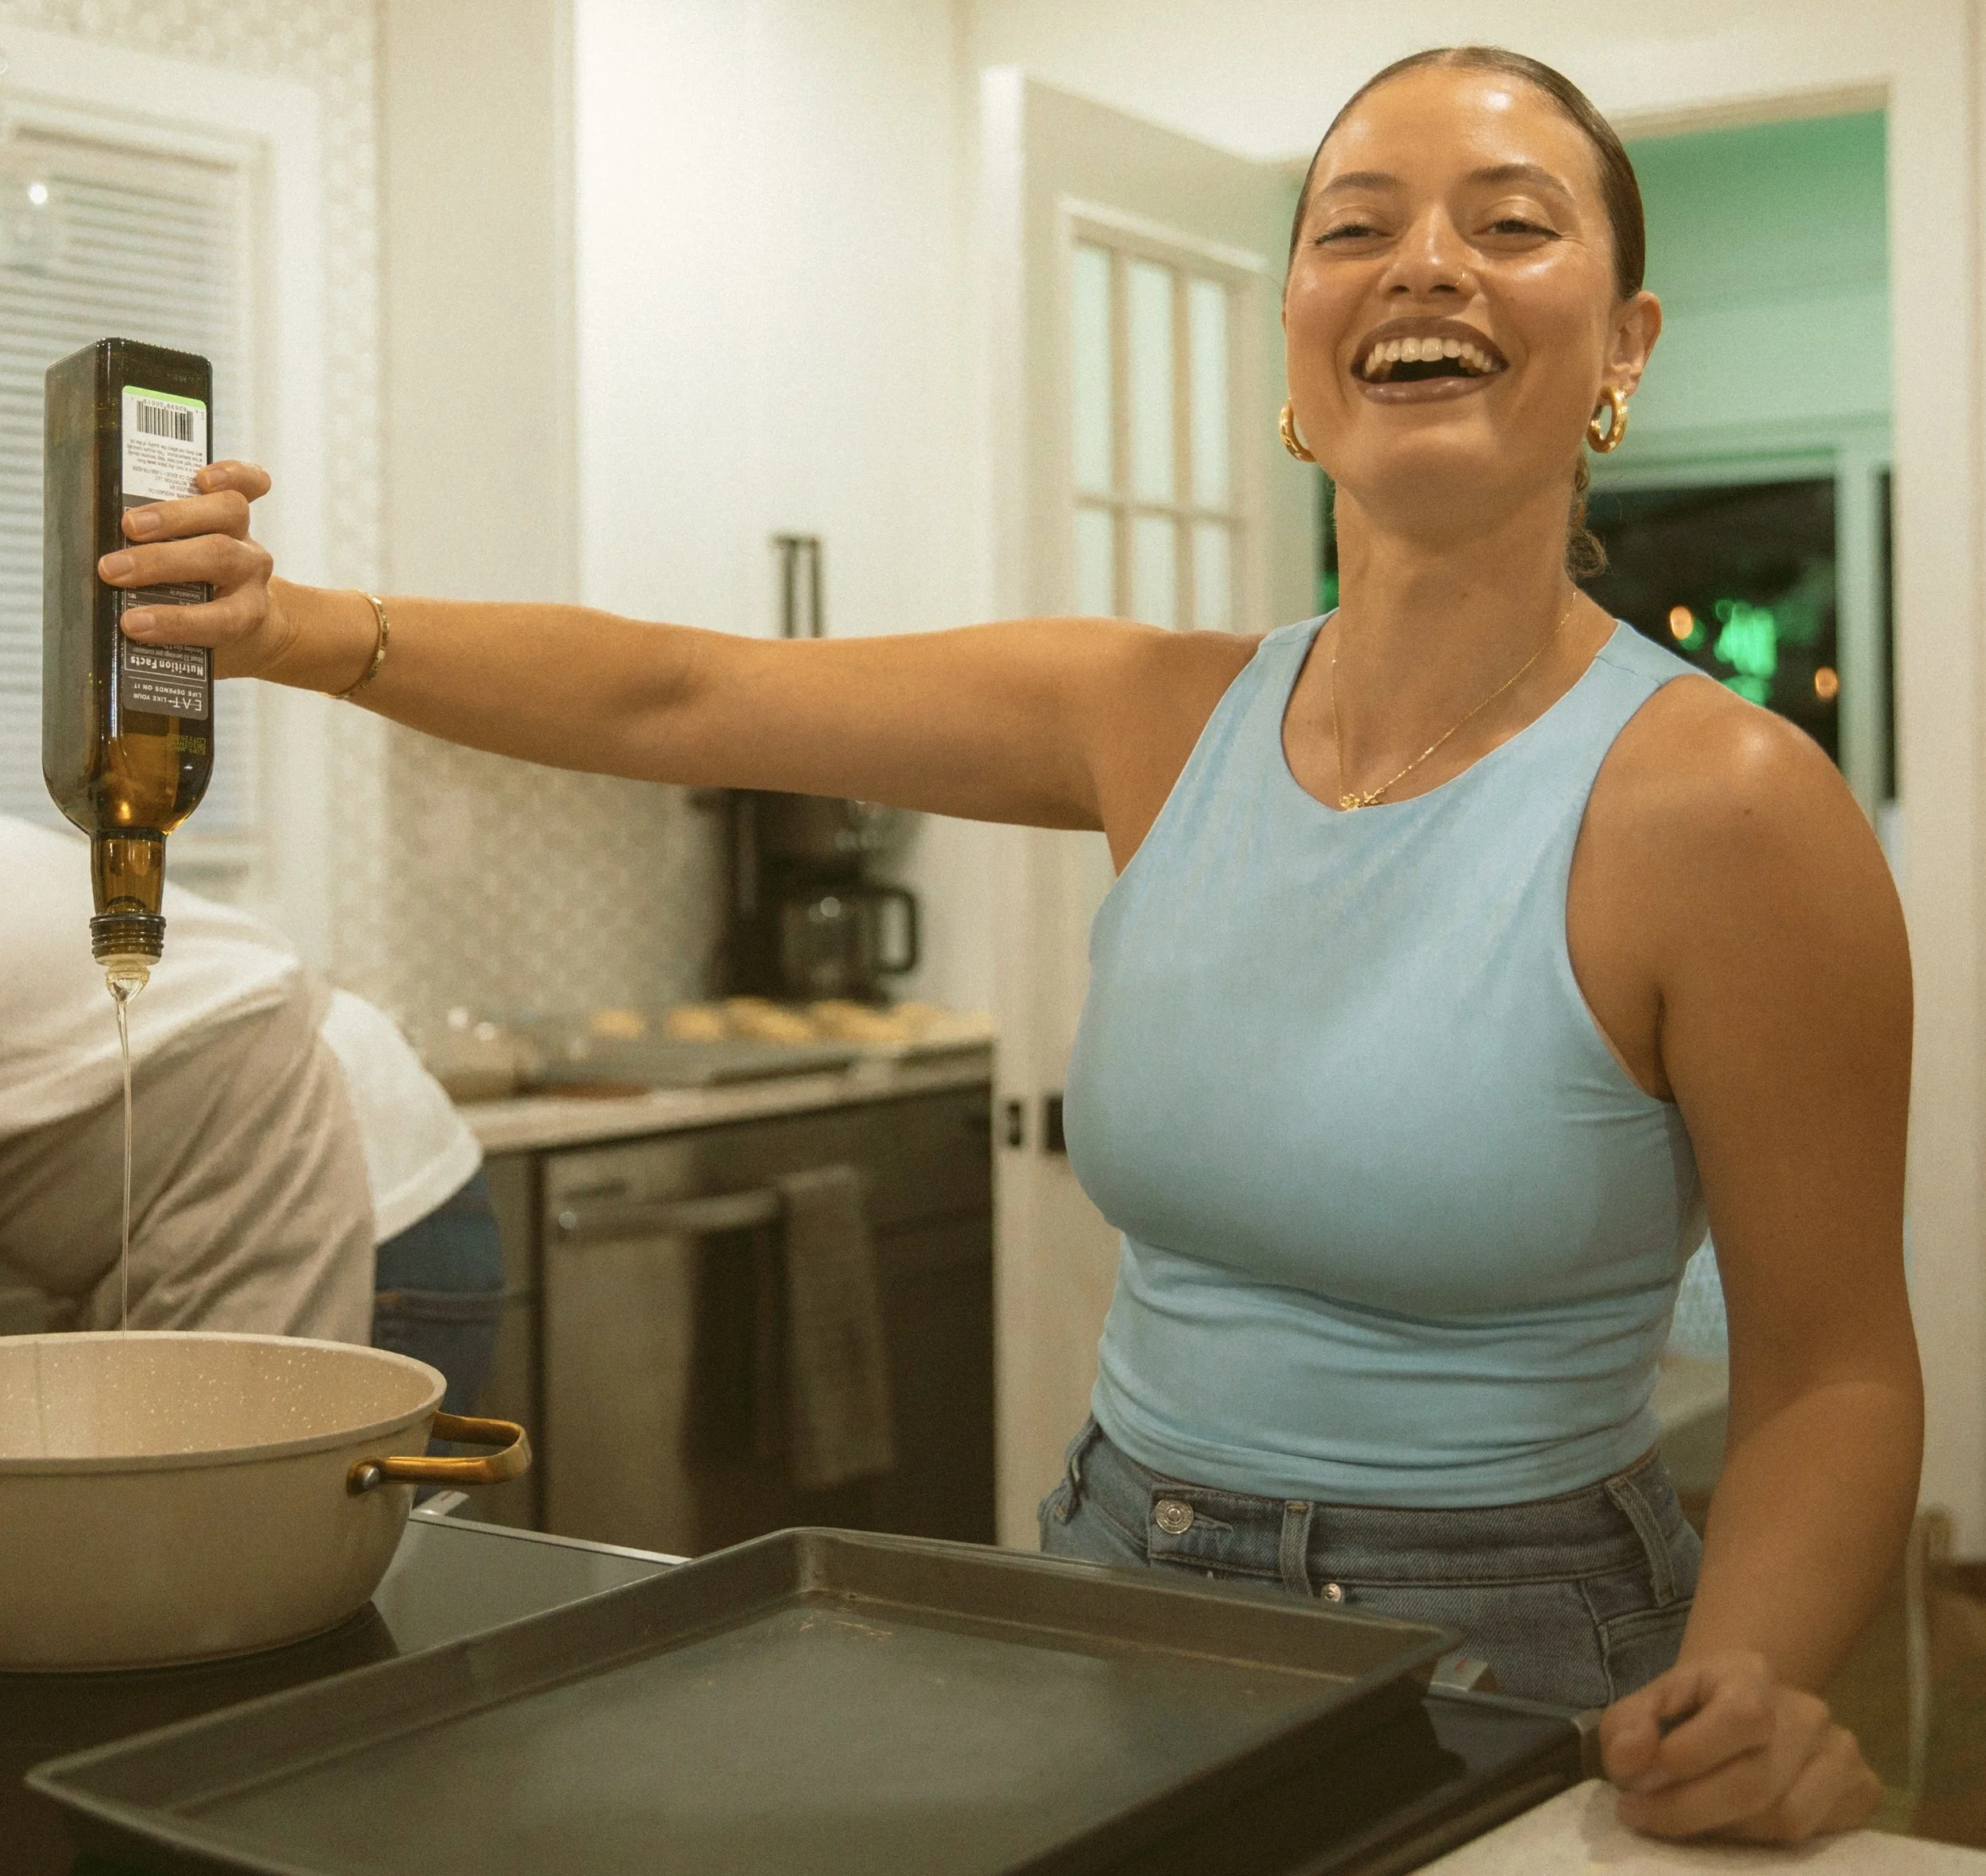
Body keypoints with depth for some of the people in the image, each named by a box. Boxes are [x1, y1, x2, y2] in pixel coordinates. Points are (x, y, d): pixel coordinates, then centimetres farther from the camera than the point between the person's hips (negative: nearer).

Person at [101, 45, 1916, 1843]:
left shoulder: (1715, 803, -16)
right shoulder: (1166, 718, -2)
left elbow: (1835, 1375, -10)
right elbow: (674, 698, 1)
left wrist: (1748, 1685, -27)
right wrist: (296, 629, -11)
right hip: (1117, 1608, 4)